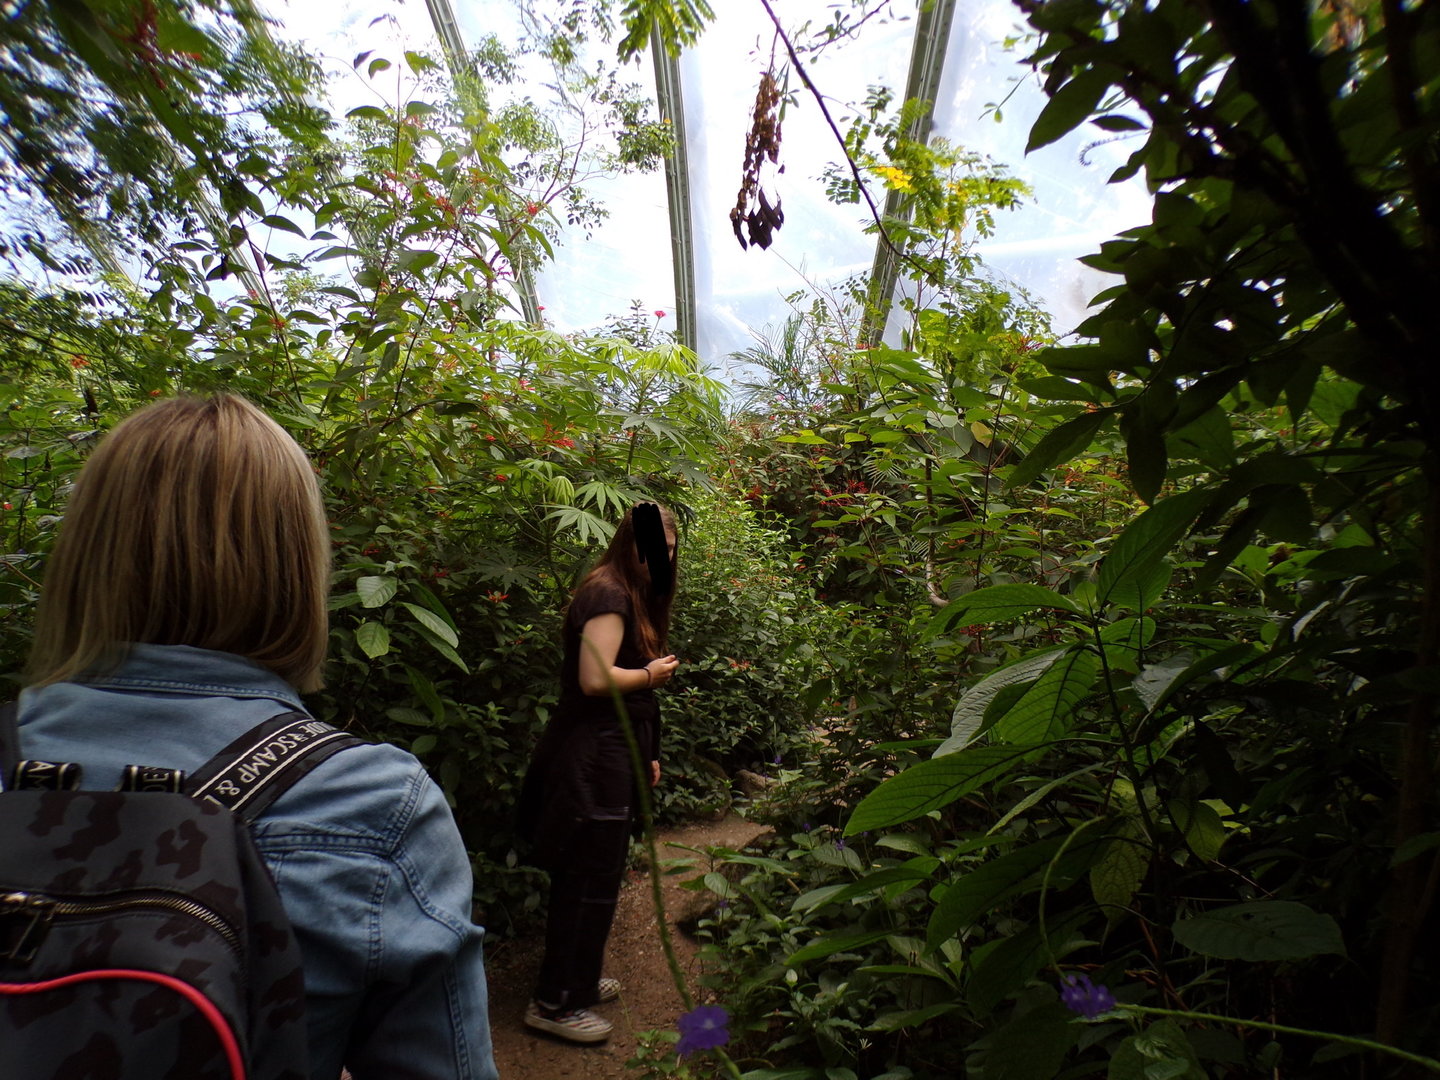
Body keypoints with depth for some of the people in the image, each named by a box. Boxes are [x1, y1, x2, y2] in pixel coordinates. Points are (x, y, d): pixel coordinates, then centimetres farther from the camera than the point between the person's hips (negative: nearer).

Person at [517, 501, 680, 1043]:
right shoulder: (609, 595, -18)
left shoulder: (629, 594, 14)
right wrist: (651, 674, -11)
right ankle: (556, 1003, 17)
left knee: (588, 875, 20)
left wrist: (645, 754, 15)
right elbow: (595, 679, -27)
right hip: (594, 757, -10)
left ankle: (575, 979, 37)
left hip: (610, 752, 10)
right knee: (590, 880, 1)